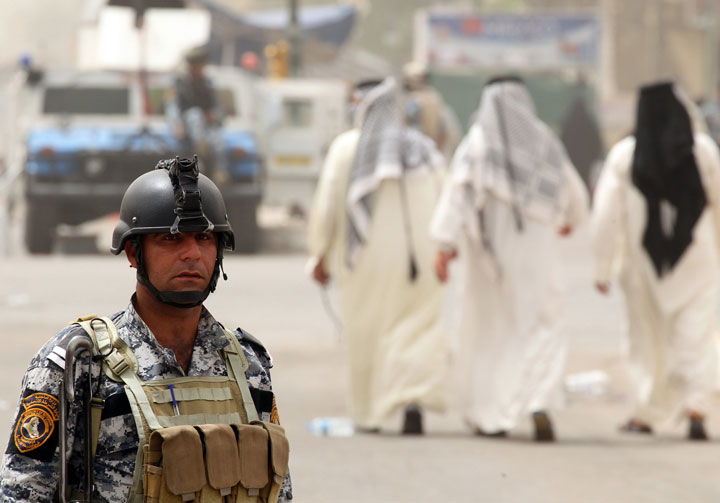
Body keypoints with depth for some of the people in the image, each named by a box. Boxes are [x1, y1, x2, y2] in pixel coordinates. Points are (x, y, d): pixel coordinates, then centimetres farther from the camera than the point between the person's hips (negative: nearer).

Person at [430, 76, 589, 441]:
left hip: (489, 246, -1)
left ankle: (490, 416, 12)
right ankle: (540, 402, -20)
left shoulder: (478, 141, -5)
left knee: (486, 331, 11)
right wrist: (570, 220, 37)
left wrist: (445, 245, -18)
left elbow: (457, 191, -15)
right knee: (540, 329, 4)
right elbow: (574, 195, 16)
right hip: (535, 249, 1)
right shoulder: (546, 143, 5)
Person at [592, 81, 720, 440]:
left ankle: (647, 413, 17)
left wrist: (603, 268, -2)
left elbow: (607, 214, -6)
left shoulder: (624, 155, -5)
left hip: (644, 261, 1)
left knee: (648, 337, 14)